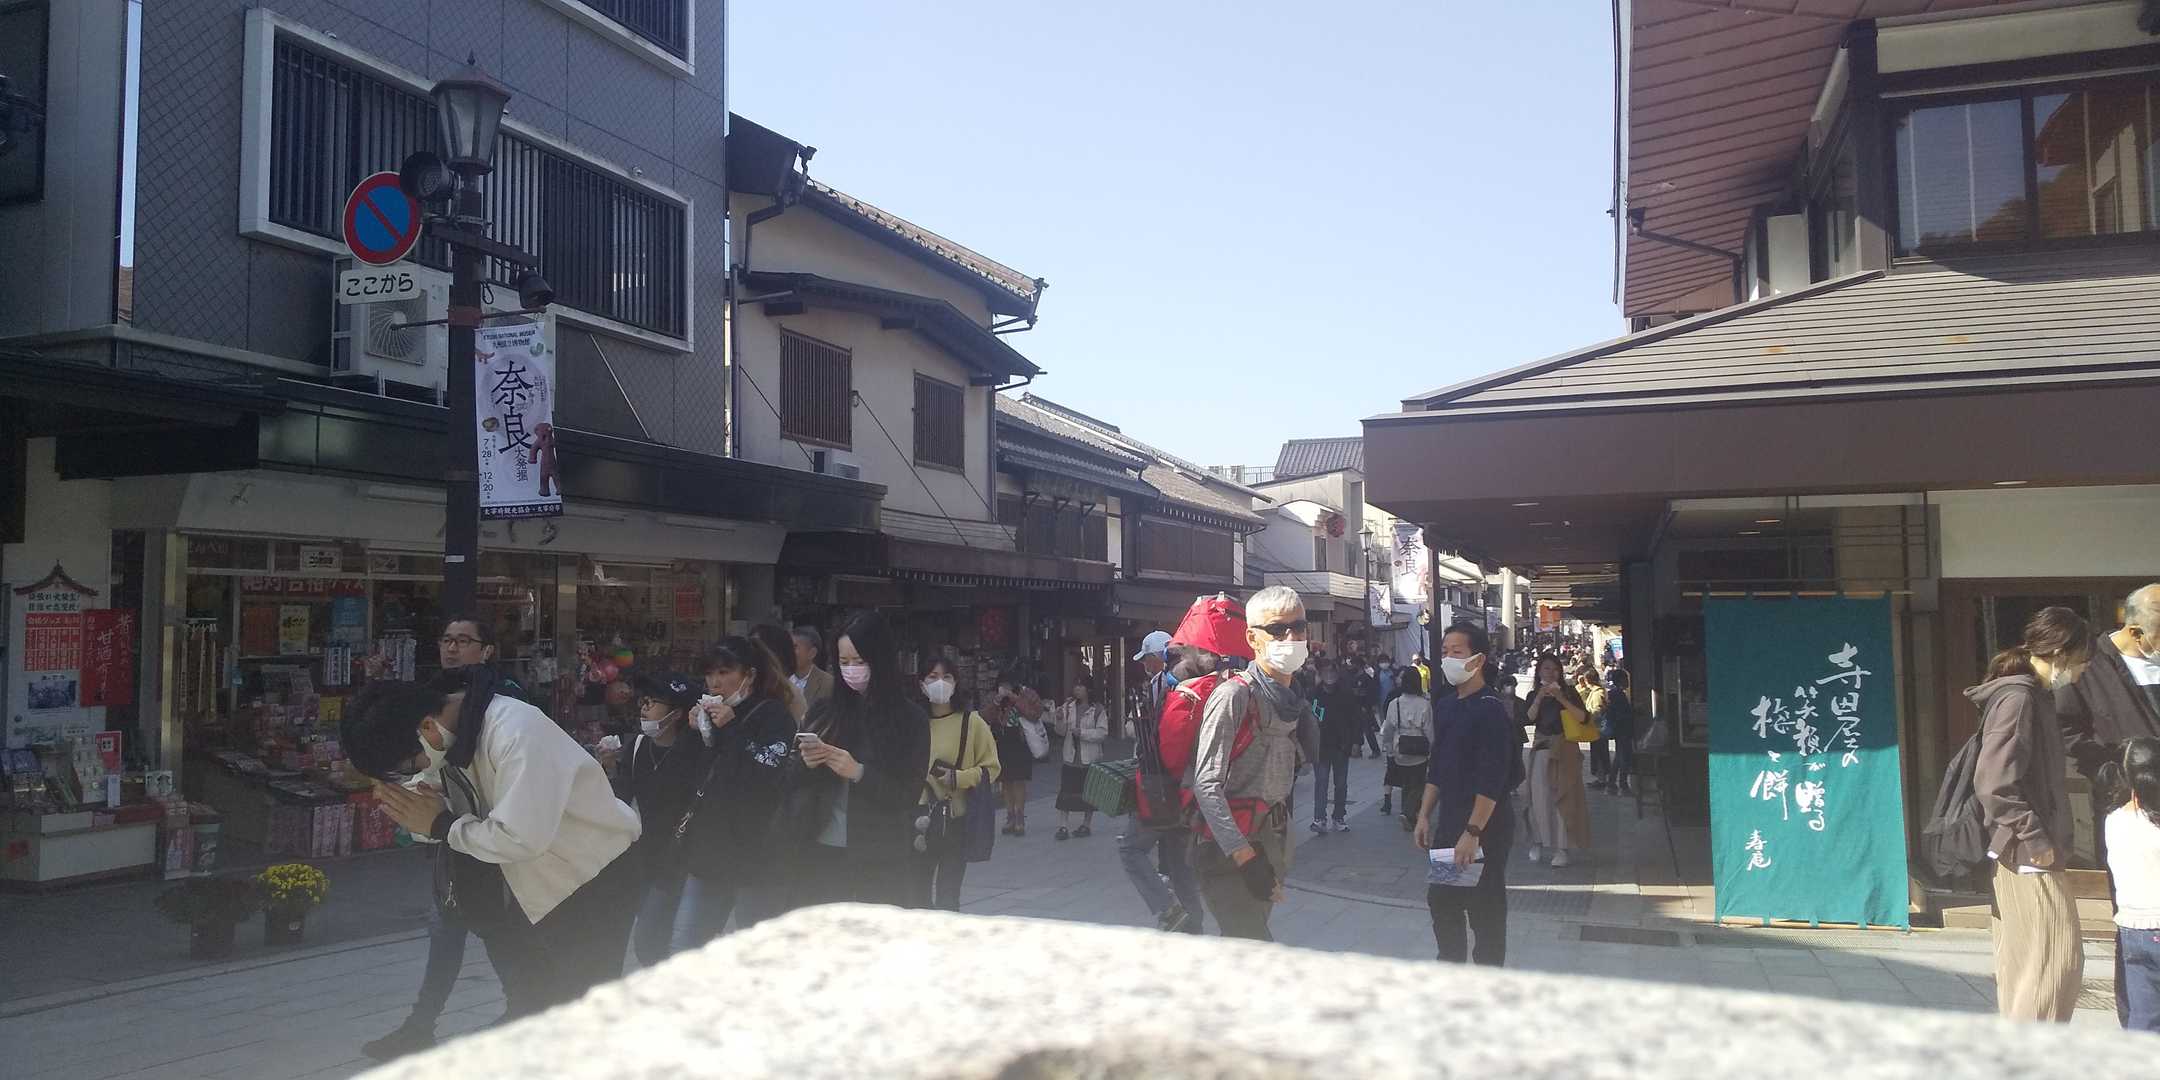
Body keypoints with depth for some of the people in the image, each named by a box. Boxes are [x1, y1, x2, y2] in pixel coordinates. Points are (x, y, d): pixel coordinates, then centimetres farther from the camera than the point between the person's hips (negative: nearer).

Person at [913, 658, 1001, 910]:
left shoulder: (972, 722, -3)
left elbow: (991, 768, -1)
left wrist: (959, 778, -16)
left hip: (956, 821, -2)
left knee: (947, 896, 4)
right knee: (916, 892, 6)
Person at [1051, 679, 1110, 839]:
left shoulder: (1097, 710, -5)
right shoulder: (1068, 707, 5)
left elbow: (1102, 733, -12)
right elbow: (1061, 732, 5)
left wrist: (1082, 733, -20)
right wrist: (1059, 720, -15)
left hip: (1090, 758, -2)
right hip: (1070, 756, 2)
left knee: (1089, 792, 9)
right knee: (1065, 791, -3)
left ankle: (1086, 824, 21)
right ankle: (1063, 826, 0)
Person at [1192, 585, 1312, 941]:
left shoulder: (1293, 701, 11)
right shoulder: (1234, 695, -15)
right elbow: (1207, 785, -20)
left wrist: (1278, 857, 15)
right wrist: (1244, 857, -24)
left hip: (1272, 843, 8)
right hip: (1230, 849, -8)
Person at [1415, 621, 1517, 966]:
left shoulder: (1491, 711, -16)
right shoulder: (1445, 705, 8)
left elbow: (1492, 781, -21)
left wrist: (1472, 833, -23)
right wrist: (1424, 815, 12)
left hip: (1485, 825, -8)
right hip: (1449, 821, 8)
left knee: (1485, 909, 3)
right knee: (1440, 899, 15)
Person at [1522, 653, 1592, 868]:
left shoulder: (1568, 692, 4)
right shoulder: (1533, 695, 10)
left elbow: (1582, 717, -10)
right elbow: (1528, 719, -5)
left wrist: (1561, 699, -18)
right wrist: (1539, 698, -14)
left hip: (1564, 748, -2)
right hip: (1541, 748, 2)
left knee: (1563, 796, -6)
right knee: (1539, 796, 0)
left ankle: (1562, 849, -6)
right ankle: (1538, 842, 13)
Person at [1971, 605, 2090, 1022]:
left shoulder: (2031, 695, 14)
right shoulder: (2018, 698, -17)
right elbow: (1994, 784, -24)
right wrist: (2036, 839, -19)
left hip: (2026, 853, 10)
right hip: (2029, 857, -10)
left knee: (2022, 964, 14)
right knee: (2055, 960, -6)